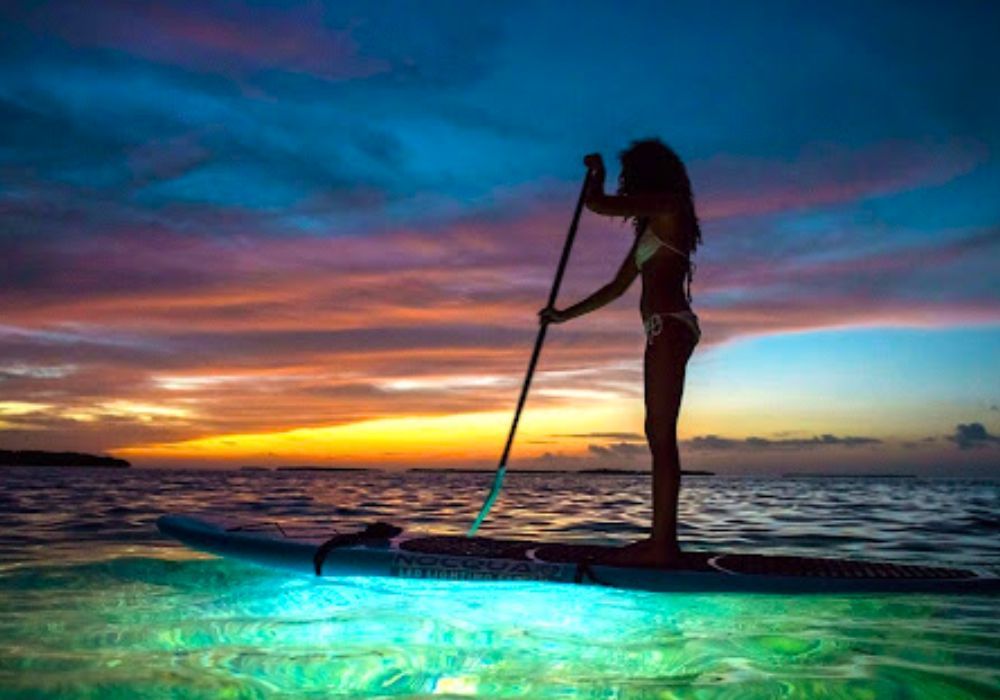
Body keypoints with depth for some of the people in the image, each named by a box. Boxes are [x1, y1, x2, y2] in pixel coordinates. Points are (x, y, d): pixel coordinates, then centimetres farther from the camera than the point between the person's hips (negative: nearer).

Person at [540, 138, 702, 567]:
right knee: (660, 435, 8)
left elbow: (597, 204, -9)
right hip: (666, 331, 10)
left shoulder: (667, 204, -3)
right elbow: (617, 287, 26)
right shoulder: (652, 226, 25)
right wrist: (565, 315, 26)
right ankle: (663, 540, 12)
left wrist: (596, 173, 13)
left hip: (668, 326, -10)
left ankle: (662, 544, -10)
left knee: (661, 436, -11)